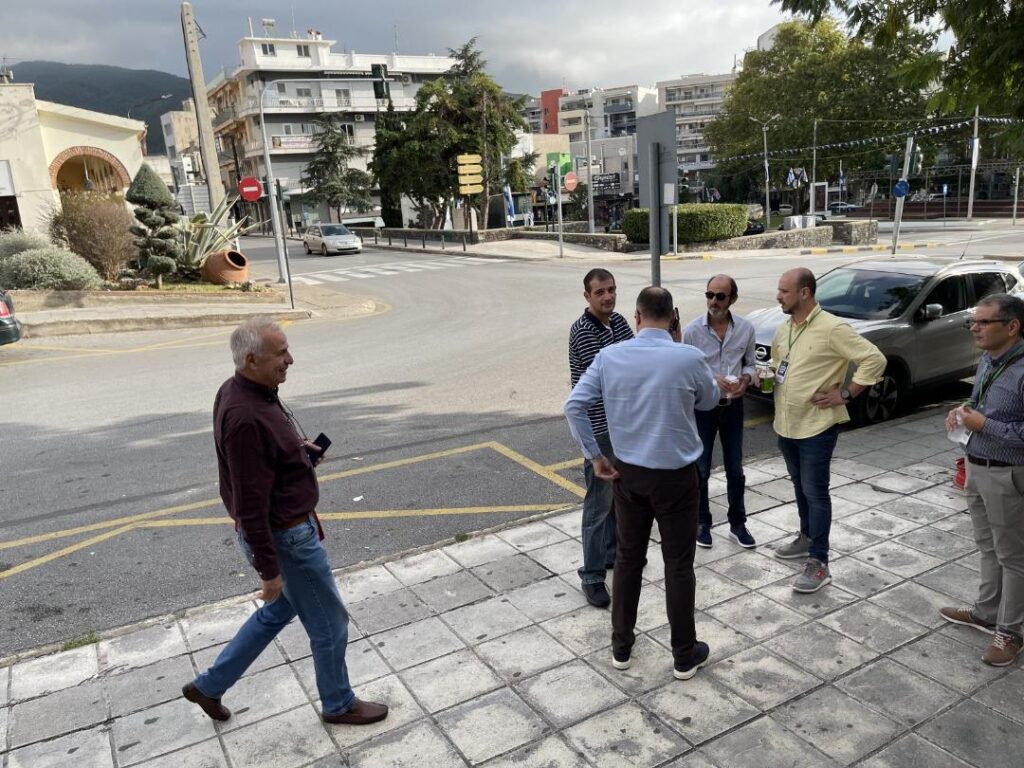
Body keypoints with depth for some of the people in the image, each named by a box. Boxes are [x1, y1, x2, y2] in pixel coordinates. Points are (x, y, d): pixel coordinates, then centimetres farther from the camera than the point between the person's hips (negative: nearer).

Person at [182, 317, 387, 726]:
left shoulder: (239, 390, 0)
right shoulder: (246, 418, -31)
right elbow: (250, 504, -27)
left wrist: (302, 450, 2)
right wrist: (268, 569, -20)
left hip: (288, 527, 10)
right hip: (284, 538, -10)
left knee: (280, 610, 27)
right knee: (329, 621, 10)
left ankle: (209, 685, 38)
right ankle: (339, 704, 33)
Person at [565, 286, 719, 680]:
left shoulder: (609, 356, -7)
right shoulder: (689, 358, -15)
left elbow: (574, 406, -8)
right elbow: (710, 401, 5)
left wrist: (595, 455, 1)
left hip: (627, 472, 3)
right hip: (675, 475, -3)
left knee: (627, 558, 16)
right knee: (678, 565, 10)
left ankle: (621, 648, 28)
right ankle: (684, 655, 24)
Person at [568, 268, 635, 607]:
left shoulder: (618, 321, 6)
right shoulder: (581, 331, -18)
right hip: (598, 428, -8)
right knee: (599, 503, -2)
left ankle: (613, 553, 36)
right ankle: (592, 576, 7)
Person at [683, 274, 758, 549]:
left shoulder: (746, 328, -5)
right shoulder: (692, 330, -13)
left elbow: (750, 363, 8)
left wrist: (745, 378, -14)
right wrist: (711, 381, -24)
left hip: (733, 406, 2)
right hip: (702, 406, -2)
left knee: (735, 469, 12)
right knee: (700, 470, 8)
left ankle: (737, 524, 27)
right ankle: (702, 523, 25)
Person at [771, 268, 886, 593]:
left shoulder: (832, 328, -17)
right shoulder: (783, 329, 7)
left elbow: (875, 360, -17)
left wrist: (845, 394, -16)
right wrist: (770, 379, 6)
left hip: (816, 426, -7)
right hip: (785, 424, 8)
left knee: (815, 492, -4)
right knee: (800, 487, 20)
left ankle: (818, 563, 2)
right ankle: (807, 538, 37)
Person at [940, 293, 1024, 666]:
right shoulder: (988, 361, 4)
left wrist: (984, 425, -23)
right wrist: (965, 410, 1)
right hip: (977, 468, 9)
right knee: (988, 548, 21)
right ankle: (987, 613, 37)